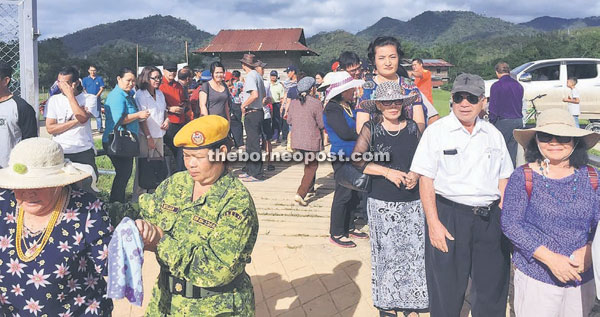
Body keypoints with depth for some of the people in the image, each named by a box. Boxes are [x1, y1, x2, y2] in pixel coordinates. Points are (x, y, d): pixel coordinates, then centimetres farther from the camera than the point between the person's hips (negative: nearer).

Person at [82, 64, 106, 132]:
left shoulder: (99, 79, 5)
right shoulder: (85, 79, 8)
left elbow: (102, 89, 1)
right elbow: (84, 89, 8)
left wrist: (96, 96, -10)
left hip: (97, 98, -1)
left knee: (98, 114, -2)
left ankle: (100, 128, 0)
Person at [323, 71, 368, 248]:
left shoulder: (349, 106, 13)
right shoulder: (332, 109, -13)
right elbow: (345, 132, -21)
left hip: (353, 156, 9)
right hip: (342, 156, -9)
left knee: (353, 194, 15)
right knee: (343, 194, -3)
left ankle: (348, 228, 29)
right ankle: (336, 234, 9)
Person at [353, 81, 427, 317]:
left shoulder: (413, 127, 5)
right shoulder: (371, 129, -3)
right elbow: (357, 160, -11)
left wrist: (417, 174, -9)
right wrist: (387, 172, -16)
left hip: (412, 202, 2)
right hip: (382, 203, -2)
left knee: (413, 251, 6)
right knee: (386, 253, 6)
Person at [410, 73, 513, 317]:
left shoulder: (493, 135, 10)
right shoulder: (436, 131, -3)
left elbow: (503, 180, 14)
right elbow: (426, 180, -7)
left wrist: (503, 218, 4)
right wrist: (434, 223, -13)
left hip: (490, 219, 4)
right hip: (448, 217, -4)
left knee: (493, 286, 13)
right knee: (447, 290, 6)